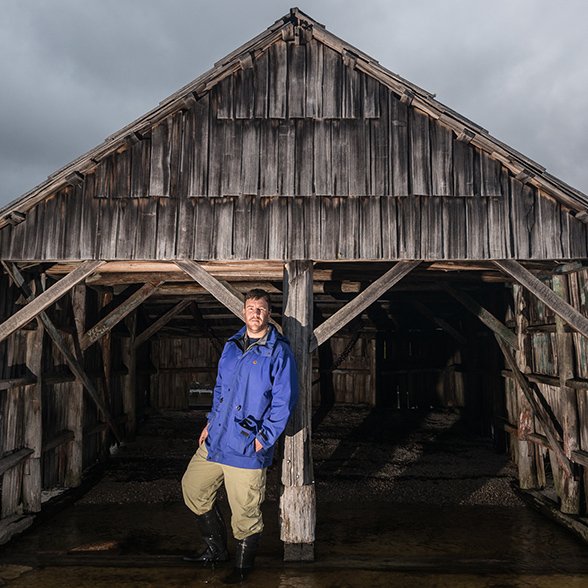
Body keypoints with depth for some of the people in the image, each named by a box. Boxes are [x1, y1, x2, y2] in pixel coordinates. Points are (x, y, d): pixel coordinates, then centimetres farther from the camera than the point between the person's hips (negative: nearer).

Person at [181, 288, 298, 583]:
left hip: (246, 446, -7)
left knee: (244, 510, 3)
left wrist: (263, 438, -15)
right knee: (193, 486, 17)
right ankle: (216, 549, 35)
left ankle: (243, 566, 29)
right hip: (216, 438, 8)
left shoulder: (279, 352, -11)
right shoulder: (231, 346, 10)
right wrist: (210, 422, 15)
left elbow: (283, 401, -13)